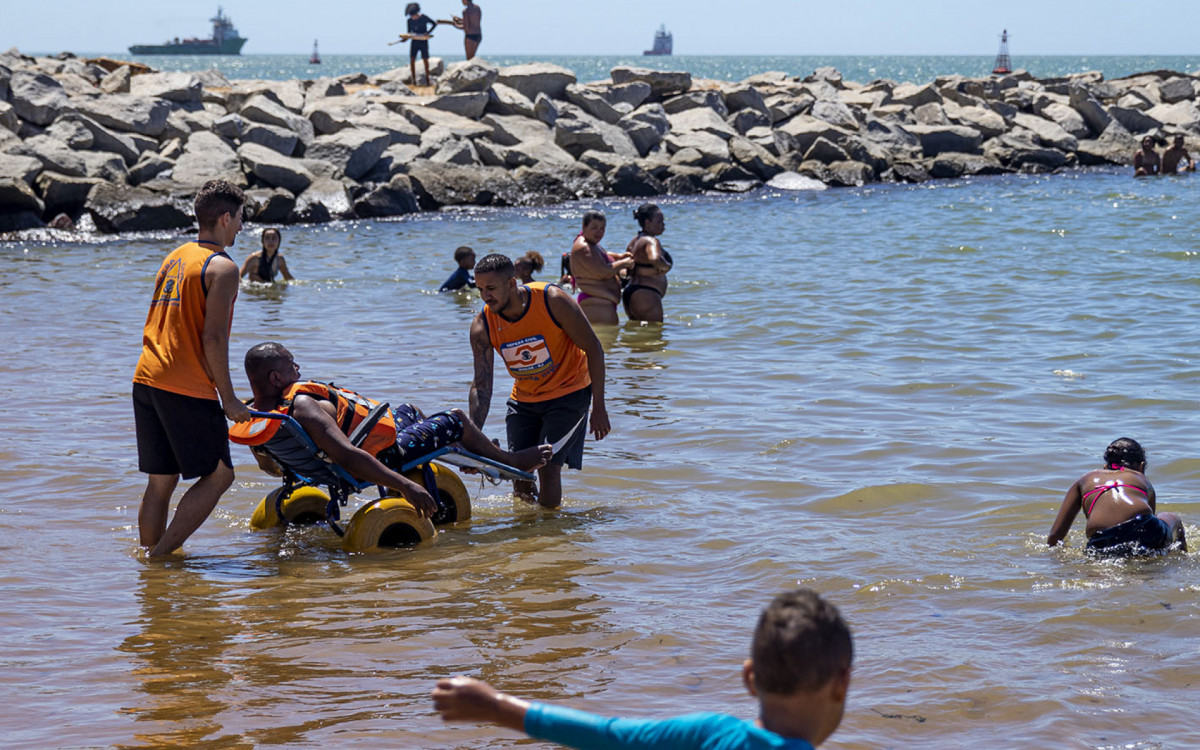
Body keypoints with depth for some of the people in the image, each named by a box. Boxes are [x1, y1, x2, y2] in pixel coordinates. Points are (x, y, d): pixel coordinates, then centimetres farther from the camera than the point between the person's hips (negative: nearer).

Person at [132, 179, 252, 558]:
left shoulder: (174, 257, 18)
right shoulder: (222, 267, -7)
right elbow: (213, 338, -15)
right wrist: (228, 400, -10)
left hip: (147, 380, 8)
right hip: (188, 387, -8)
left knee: (161, 480, 13)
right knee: (218, 474, 1)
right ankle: (160, 555, -7)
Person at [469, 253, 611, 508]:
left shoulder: (553, 301, -25)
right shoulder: (482, 326, -15)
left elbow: (593, 349, -15)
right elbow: (481, 387, -14)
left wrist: (599, 408, -15)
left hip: (568, 392, -4)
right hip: (524, 399, 4)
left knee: (548, 466, -16)